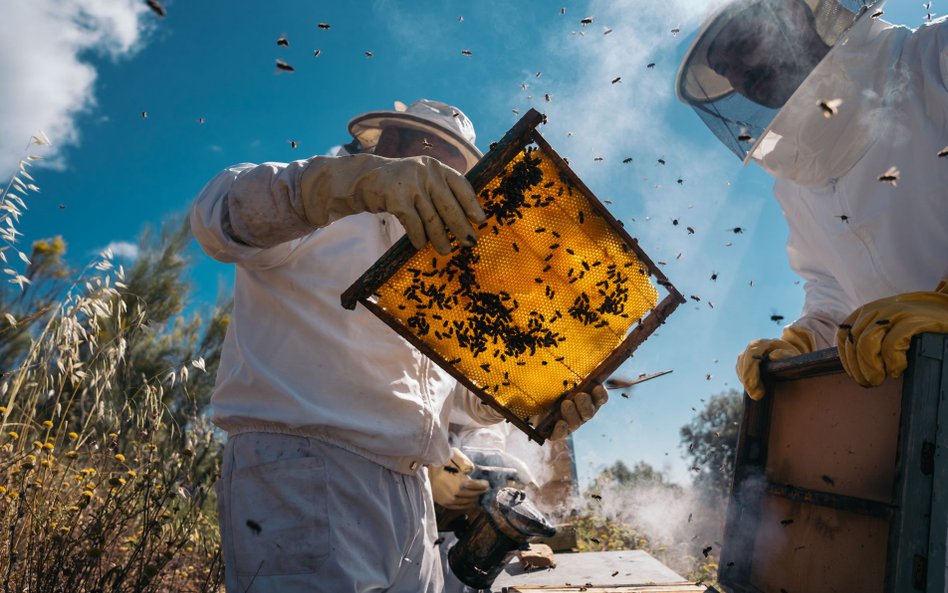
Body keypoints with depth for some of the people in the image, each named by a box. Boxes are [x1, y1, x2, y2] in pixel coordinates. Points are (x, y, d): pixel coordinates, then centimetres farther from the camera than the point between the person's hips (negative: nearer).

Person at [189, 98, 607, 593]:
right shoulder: (315, 215, 2)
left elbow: (473, 387, 23)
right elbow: (223, 210, -21)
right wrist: (349, 176, -39)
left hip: (409, 499, 8)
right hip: (303, 475, -7)